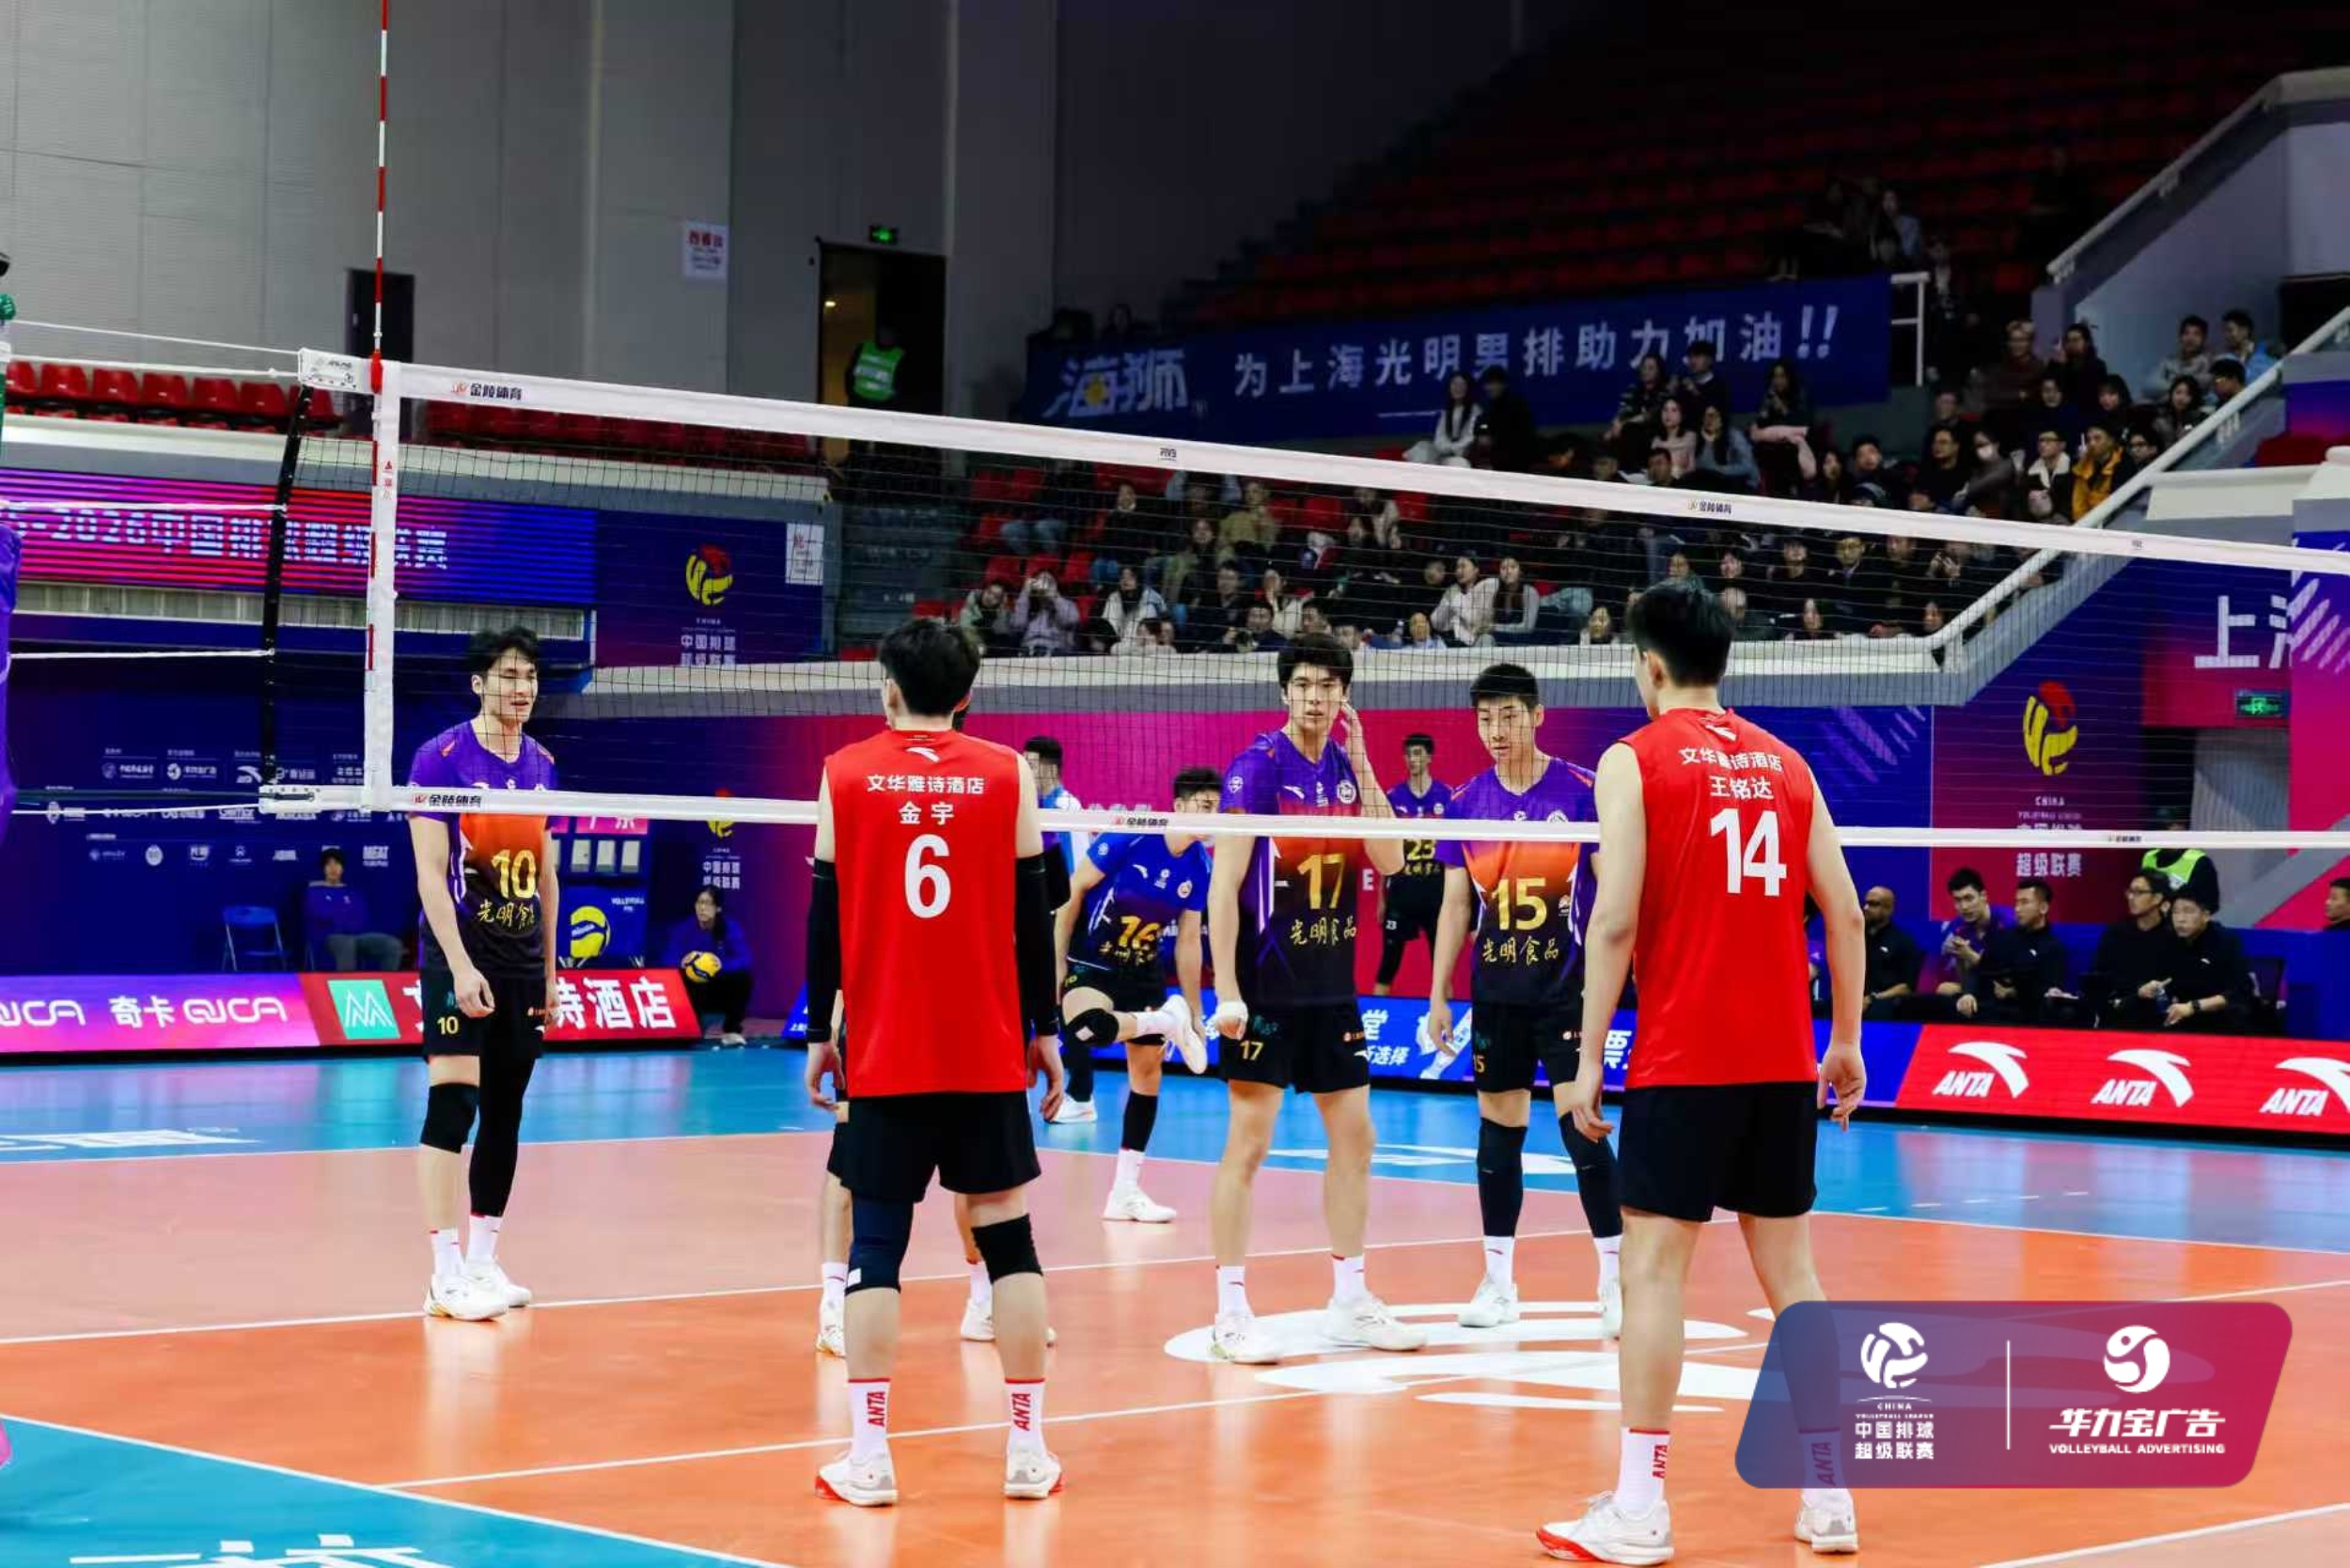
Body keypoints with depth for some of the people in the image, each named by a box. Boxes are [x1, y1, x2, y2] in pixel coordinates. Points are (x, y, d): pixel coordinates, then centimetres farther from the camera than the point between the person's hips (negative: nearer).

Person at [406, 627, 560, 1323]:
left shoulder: (541, 765, 10)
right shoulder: (442, 757, -8)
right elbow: (430, 874, -13)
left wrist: (550, 971, 14)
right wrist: (460, 966, -20)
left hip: (522, 964, 6)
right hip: (460, 958, -6)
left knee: (505, 1115, 8)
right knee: (453, 1103, -12)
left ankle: (482, 1262, 17)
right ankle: (446, 1274, -11)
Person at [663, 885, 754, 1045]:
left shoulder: (730, 928, -12)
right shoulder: (684, 928, -10)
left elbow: (744, 959, -24)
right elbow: (668, 959, -19)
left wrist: (723, 965, -44)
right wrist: (682, 963, -42)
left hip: (723, 990, 0)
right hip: (693, 990, 0)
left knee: (742, 978, -28)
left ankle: (732, 1030, -12)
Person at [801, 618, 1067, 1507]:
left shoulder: (845, 774, 1)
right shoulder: (1006, 774, 1)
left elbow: (824, 914, 2)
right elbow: (1031, 912, 1)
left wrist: (818, 1032, 9)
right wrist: (1045, 1031, 8)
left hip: (884, 1055, 0)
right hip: (989, 1052, 0)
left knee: (875, 1242, 4)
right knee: (1007, 1236, 7)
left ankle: (868, 1457, 0)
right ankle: (1027, 1451, 8)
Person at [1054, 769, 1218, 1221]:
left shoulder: (1199, 866, -3)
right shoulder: (1129, 838, -20)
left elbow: (1188, 942, 5)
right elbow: (1073, 892, -12)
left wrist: (1195, 1012, 6)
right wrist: (1057, 963, -13)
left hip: (1143, 971, 6)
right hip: (1089, 963, -6)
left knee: (1147, 1069, 5)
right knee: (1086, 1029, -38)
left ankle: (1126, 1192, 13)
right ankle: (1167, 1021, -13)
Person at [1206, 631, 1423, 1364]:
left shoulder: (1350, 767, 8)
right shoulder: (1258, 766, -10)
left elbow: (1389, 860, -2)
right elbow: (1224, 882, -14)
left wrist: (1362, 764, -9)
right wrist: (1226, 990, -19)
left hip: (1332, 985, 7)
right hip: (1266, 986, -7)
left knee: (1354, 1139, 10)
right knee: (1249, 1142, -5)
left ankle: (1349, 1302, 20)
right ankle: (1230, 1313, 1)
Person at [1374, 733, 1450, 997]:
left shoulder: (1448, 796, 0)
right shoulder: (1393, 798, 3)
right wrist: (1381, 896, 7)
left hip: (1437, 889, 0)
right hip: (1401, 888, 0)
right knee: (1389, 960, 2)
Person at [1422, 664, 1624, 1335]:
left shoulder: (1582, 790, -6)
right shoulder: (1466, 802, 5)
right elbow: (1456, 905, 10)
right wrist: (1439, 995, 7)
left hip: (1566, 989, -4)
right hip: (1496, 995, 4)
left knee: (1581, 1128, -8)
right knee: (1497, 1132, 7)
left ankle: (1615, 1281, 1)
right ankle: (1499, 1282, 16)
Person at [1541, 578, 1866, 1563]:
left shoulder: (1634, 760, -4)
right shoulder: (1784, 764, 10)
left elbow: (1614, 921, -11)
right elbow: (1843, 910, 8)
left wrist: (1589, 1058, -7)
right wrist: (1845, 1038, 16)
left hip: (1681, 1061, -5)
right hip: (1782, 1062, 5)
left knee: (1654, 1267, -2)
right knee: (1789, 1267, 11)